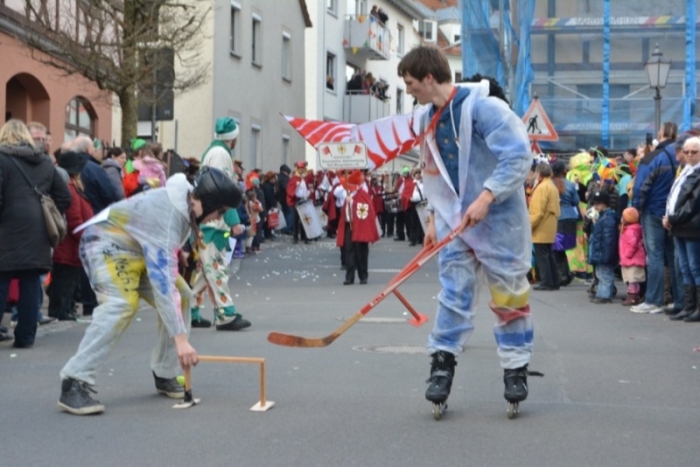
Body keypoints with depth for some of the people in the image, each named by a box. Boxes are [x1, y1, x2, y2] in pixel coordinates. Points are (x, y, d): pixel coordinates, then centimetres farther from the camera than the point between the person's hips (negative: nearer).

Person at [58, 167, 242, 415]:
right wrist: (180, 337, -44)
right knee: (122, 303, -33)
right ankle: (75, 383, -32)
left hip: (140, 249, 10)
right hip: (107, 244, -10)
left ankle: (165, 374, 10)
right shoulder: (165, 216, -36)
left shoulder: (187, 201, -7)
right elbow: (162, 282, -41)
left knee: (182, 296, 0)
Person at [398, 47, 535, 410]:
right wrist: (433, 217, 11)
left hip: (497, 219, -6)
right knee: (452, 291, 2)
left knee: (509, 294, 3)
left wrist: (485, 197, -28)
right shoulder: (427, 120, 7)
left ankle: (516, 368, 14)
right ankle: (442, 362, 6)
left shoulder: (482, 106, -19)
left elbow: (518, 155, -24)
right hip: (454, 220, 6)